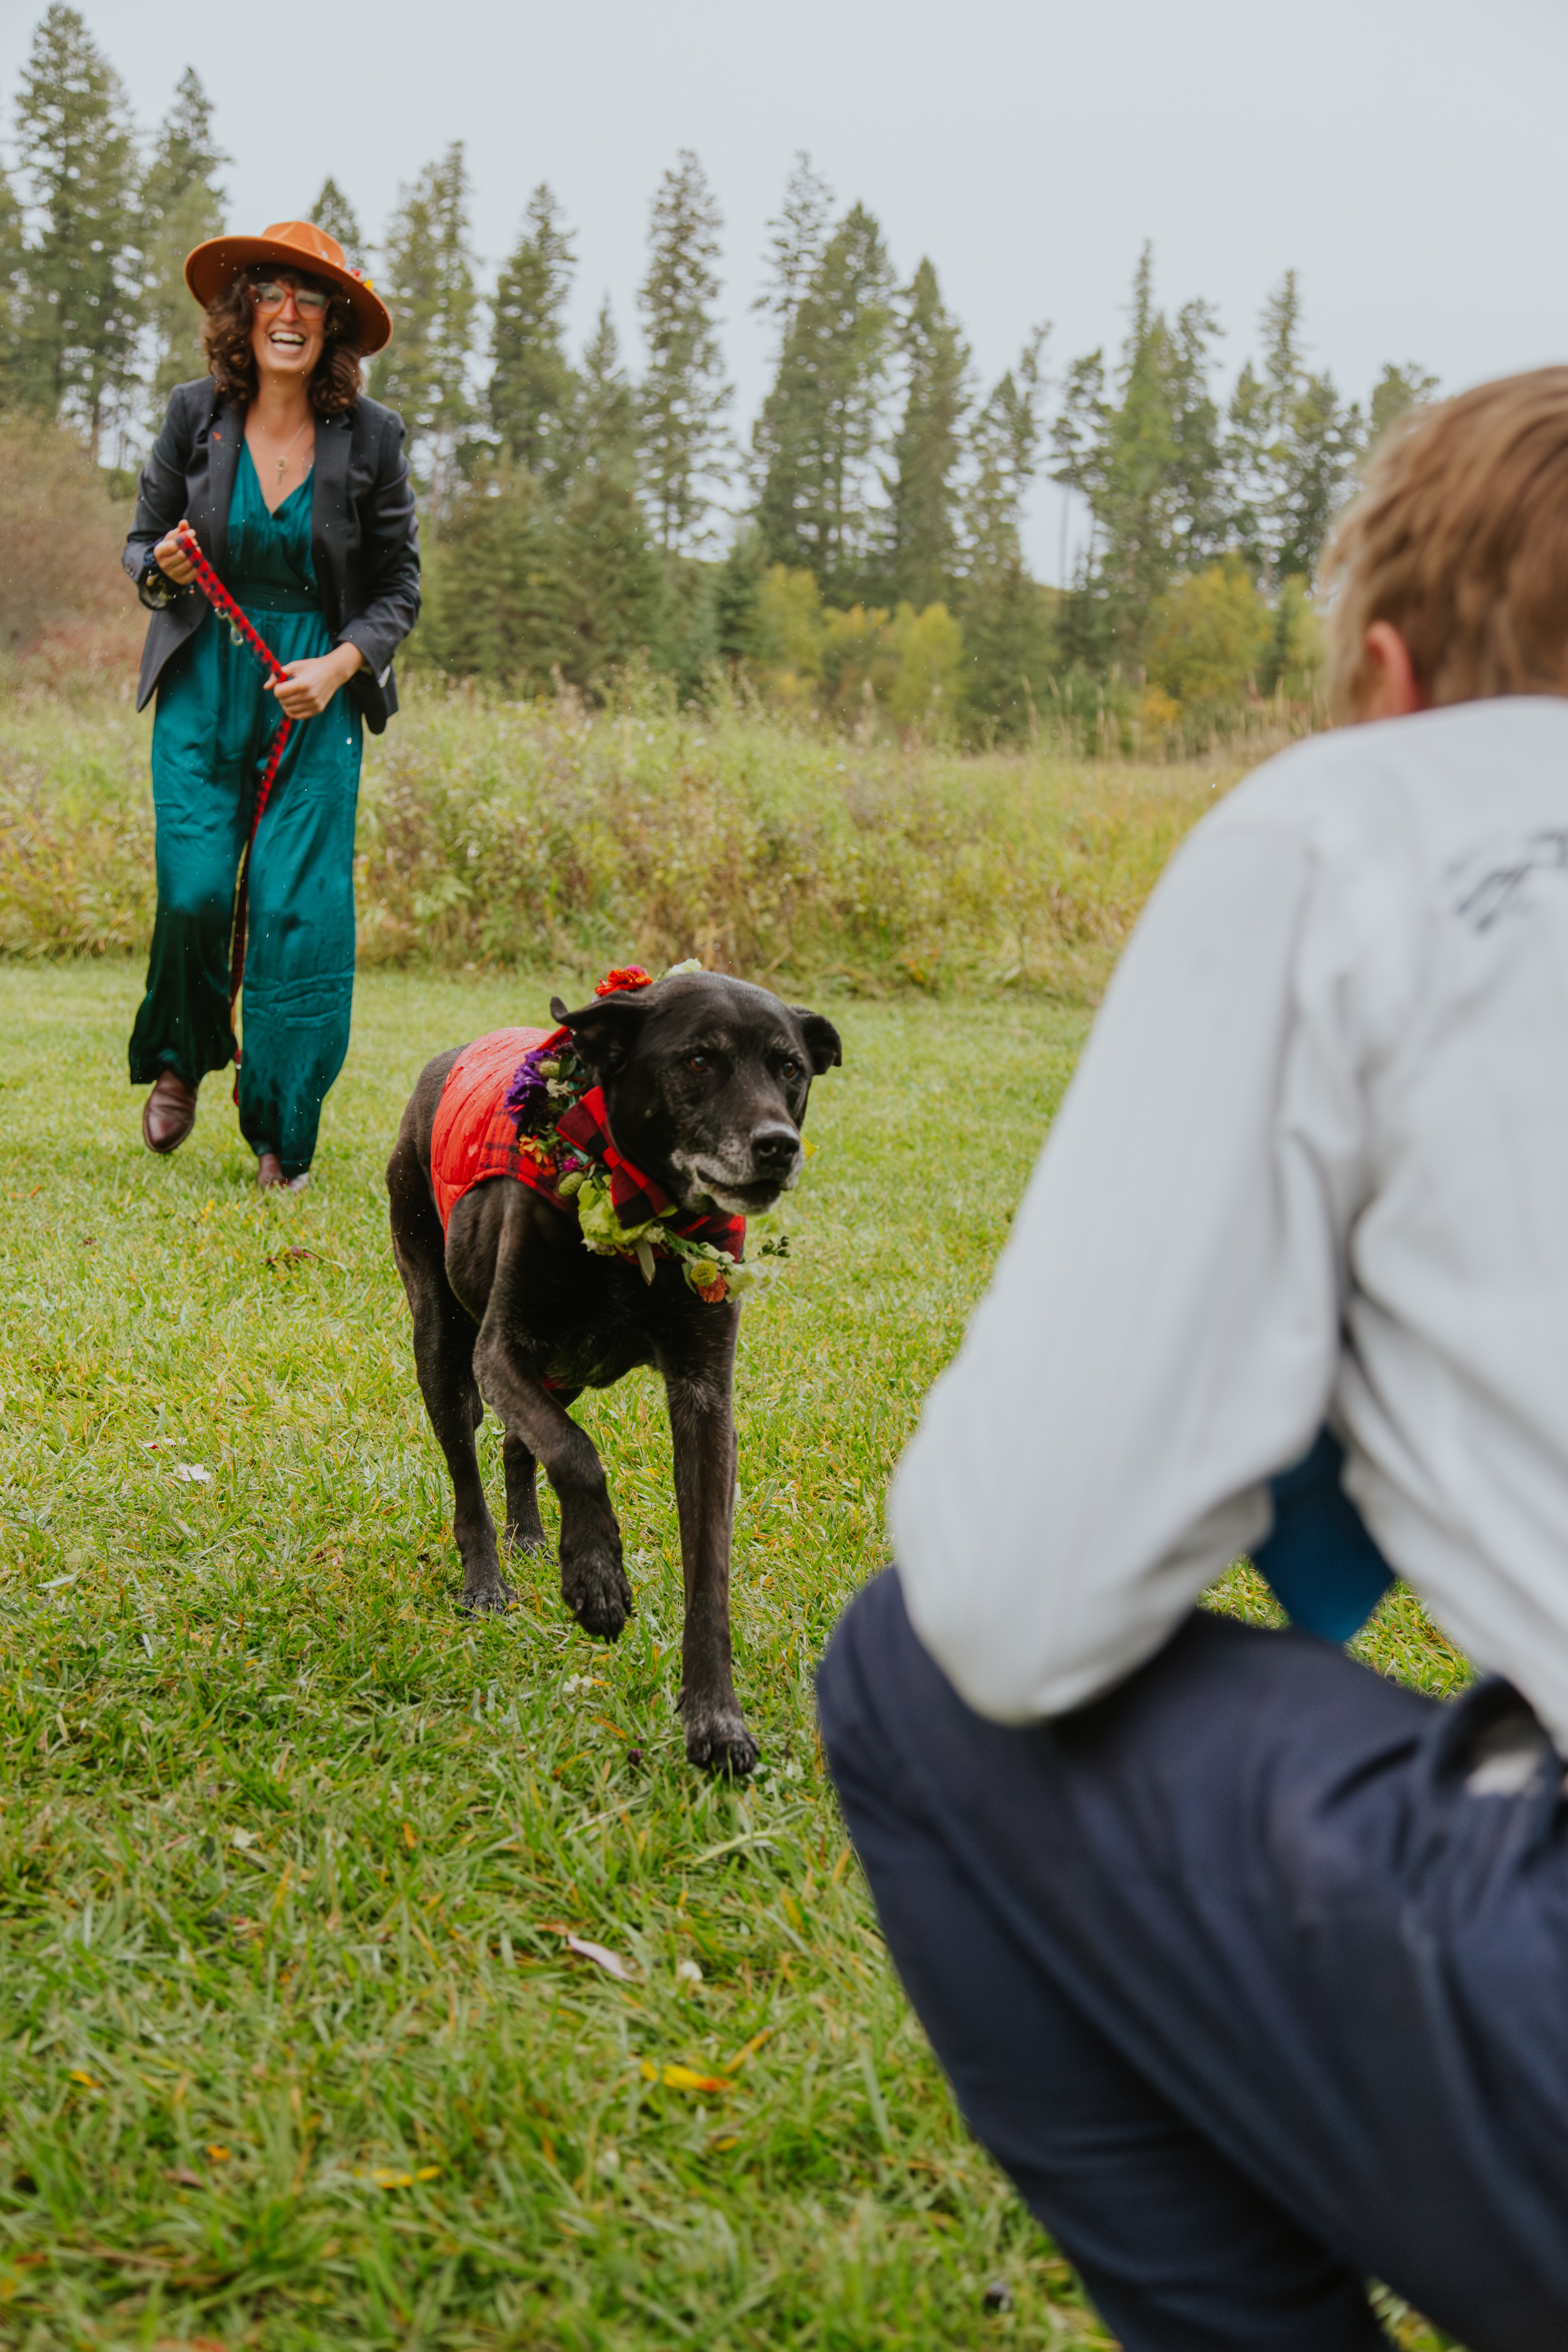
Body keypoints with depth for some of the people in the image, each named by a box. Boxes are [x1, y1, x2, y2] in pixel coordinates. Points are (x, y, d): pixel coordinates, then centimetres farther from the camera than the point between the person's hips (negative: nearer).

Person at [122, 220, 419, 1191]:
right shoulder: (196, 416, 0)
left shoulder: (370, 435, -3)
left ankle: (283, 1138, 7)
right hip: (203, 683, 1)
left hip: (317, 695, -1)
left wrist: (341, 664, -13)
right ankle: (180, 1060, 23)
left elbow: (400, 585, 4)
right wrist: (164, 567, -14)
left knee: (298, 907, -6)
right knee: (194, 888, -10)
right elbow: (142, 543, 10)